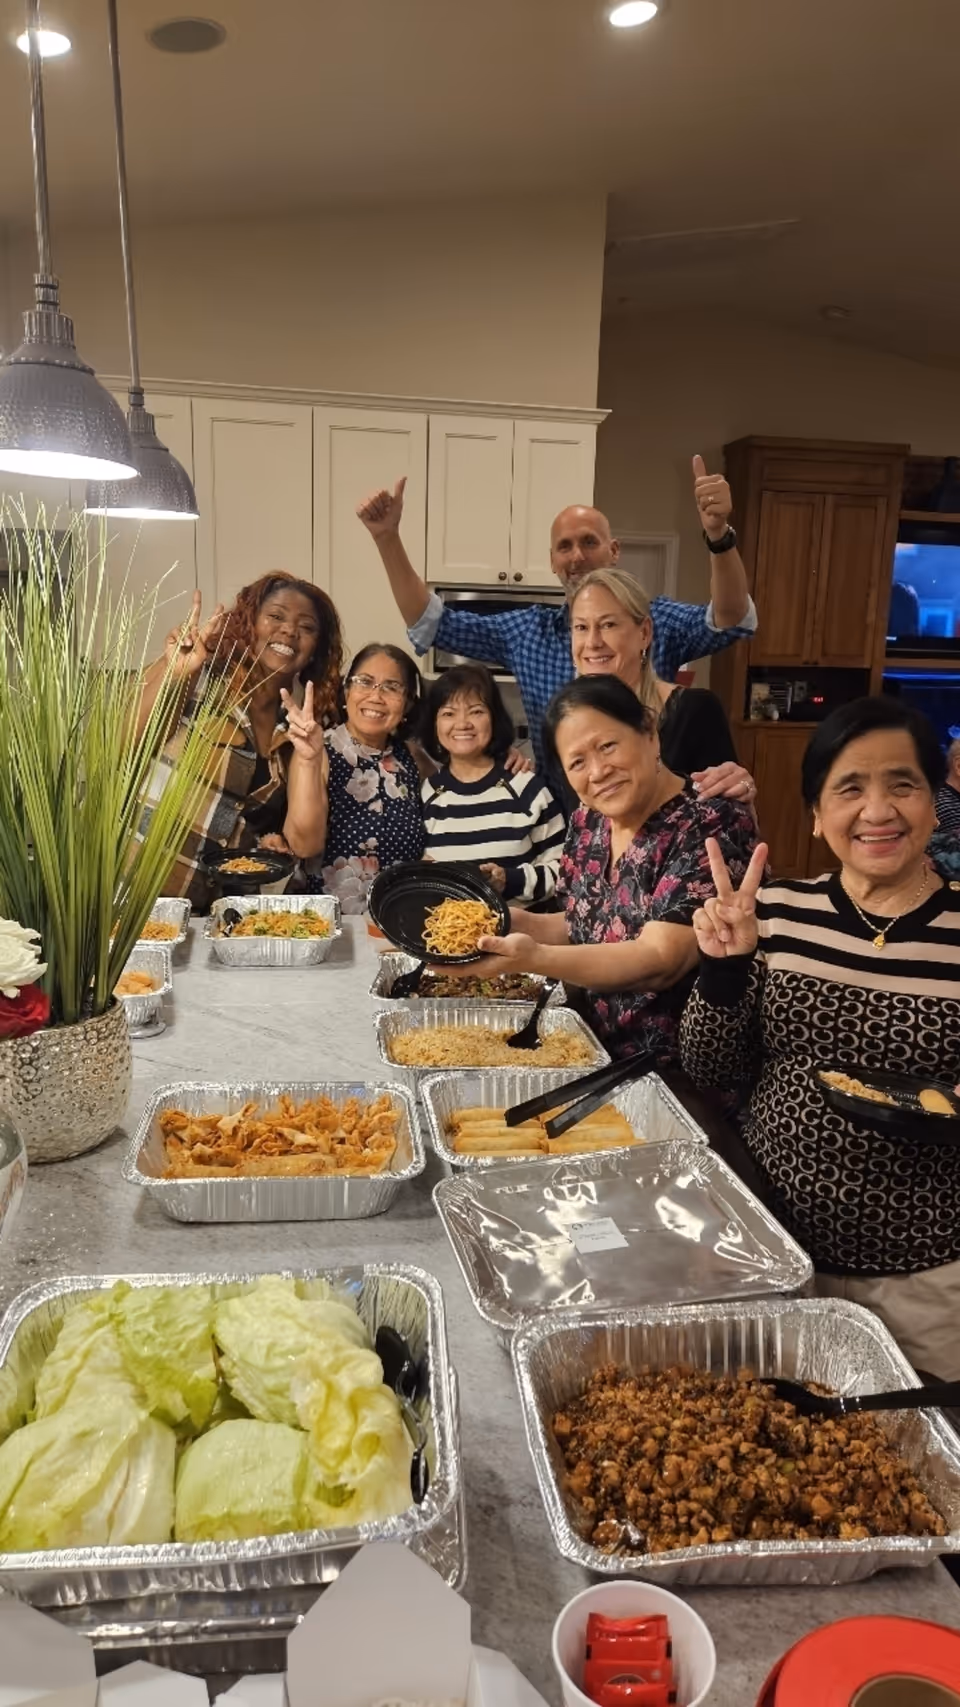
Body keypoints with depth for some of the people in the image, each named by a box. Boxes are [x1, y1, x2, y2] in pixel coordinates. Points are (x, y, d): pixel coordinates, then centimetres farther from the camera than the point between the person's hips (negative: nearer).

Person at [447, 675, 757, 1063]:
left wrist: (534, 958, -34)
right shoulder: (589, 821, 3)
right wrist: (514, 922, -3)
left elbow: (661, 961, -24)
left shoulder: (712, 825, -17)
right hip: (600, 1052, 6)